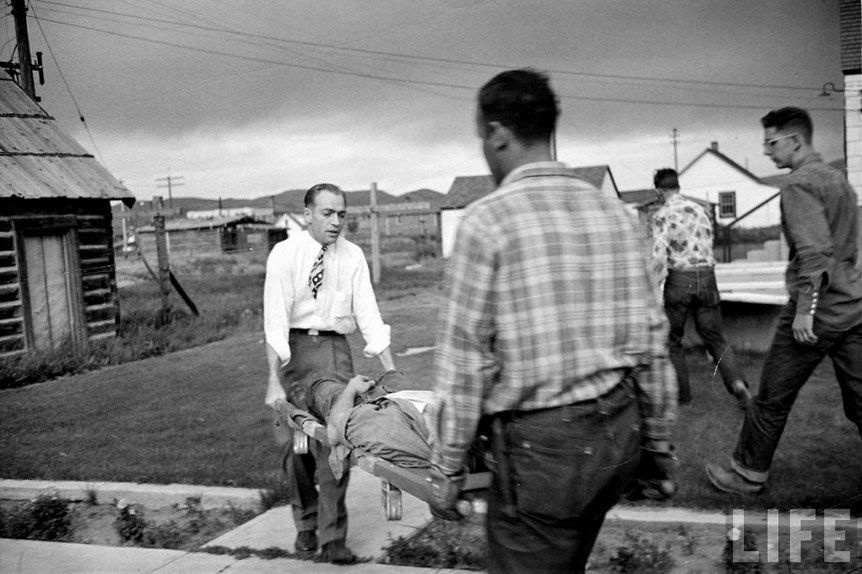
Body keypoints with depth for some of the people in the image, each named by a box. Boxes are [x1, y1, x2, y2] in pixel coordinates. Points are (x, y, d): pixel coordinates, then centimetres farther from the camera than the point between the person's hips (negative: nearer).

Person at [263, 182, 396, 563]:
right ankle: (305, 524, 28)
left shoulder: (352, 256, 0)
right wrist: (274, 379, -26)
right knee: (295, 440, 7)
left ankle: (333, 537, 4)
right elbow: (275, 318, -17)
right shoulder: (285, 254, -9)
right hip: (293, 348, -1)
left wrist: (391, 371, -13)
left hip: (335, 348, 1)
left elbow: (367, 312, -5)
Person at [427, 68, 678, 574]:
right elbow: (652, 340, 7)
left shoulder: (488, 220, -12)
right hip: (621, 431, 6)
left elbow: (466, 359, -12)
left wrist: (446, 469, -3)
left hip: (541, 440, -6)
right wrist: (659, 440, 17)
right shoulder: (617, 212, 4)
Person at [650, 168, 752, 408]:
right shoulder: (700, 209, 11)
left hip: (679, 279, -4)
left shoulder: (662, 215, -6)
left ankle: (681, 392, 19)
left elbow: (659, 256, -16)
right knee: (715, 338, 12)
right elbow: (708, 245, 15)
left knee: (672, 339, 14)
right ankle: (737, 384, -8)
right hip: (707, 276, 4)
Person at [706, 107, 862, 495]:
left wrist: (805, 309, -24)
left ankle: (749, 473, 20)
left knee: (772, 399, 6)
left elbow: (815, 251, -23)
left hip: (816, 314, -8)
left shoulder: (799, 185, -13)